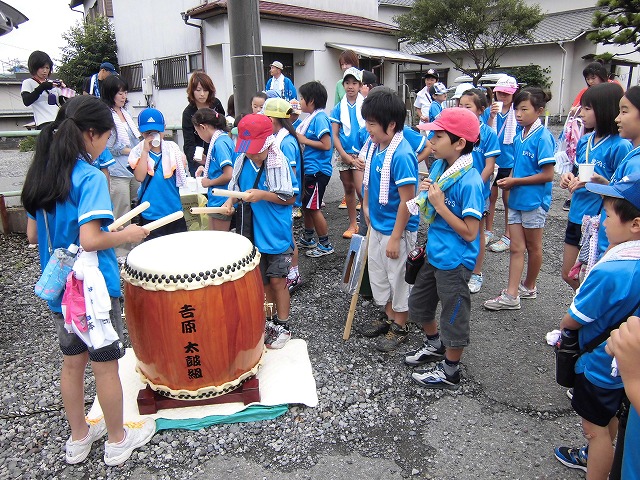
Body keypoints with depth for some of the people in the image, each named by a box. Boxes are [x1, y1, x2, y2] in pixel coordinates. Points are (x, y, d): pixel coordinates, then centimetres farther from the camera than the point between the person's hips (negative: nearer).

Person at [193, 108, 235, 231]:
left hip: (221, 202, -10)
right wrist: (206, 170, 12)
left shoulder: (219, 143, -18)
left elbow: (229, 175, -25)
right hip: (216, 201, 10)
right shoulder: (224, 138, 11)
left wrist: (209, 182, -11)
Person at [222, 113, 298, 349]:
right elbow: (237, 188, 12)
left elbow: (290, 198, -11)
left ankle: (282, 326, 19)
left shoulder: (280, 163, -16)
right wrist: (231, 200, -9)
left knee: (277, 280, 2)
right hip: (253, 233, 5)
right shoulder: (242, 161, -1)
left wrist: (263, 195, -23)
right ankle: (268, 321, 35)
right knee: (262, 281, 16)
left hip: (277, 234, -5)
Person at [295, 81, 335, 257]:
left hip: (317, 170, -10)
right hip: (308, 169, 10)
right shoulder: (310, 117, 12)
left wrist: (304, 140, -16)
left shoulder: (320, 117, -16)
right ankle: (308, 239, 34)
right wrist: (297, 137, 4)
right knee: (306, 205, 18)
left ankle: (325, 245, 12)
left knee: (313, 208, -1)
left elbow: (326, 145, -23)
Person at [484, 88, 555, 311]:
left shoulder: (543, 137, -16)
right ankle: (511, 295, 7)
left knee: (533, 246, 12)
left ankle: (529, 287, 29)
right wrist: (508, 181, 1)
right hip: (517, 198, 7)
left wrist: (516, 181, -16)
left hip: (534, 200, -7)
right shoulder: (520, 136, 6)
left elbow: (547, 175, -18)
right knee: (516, 248, 5)